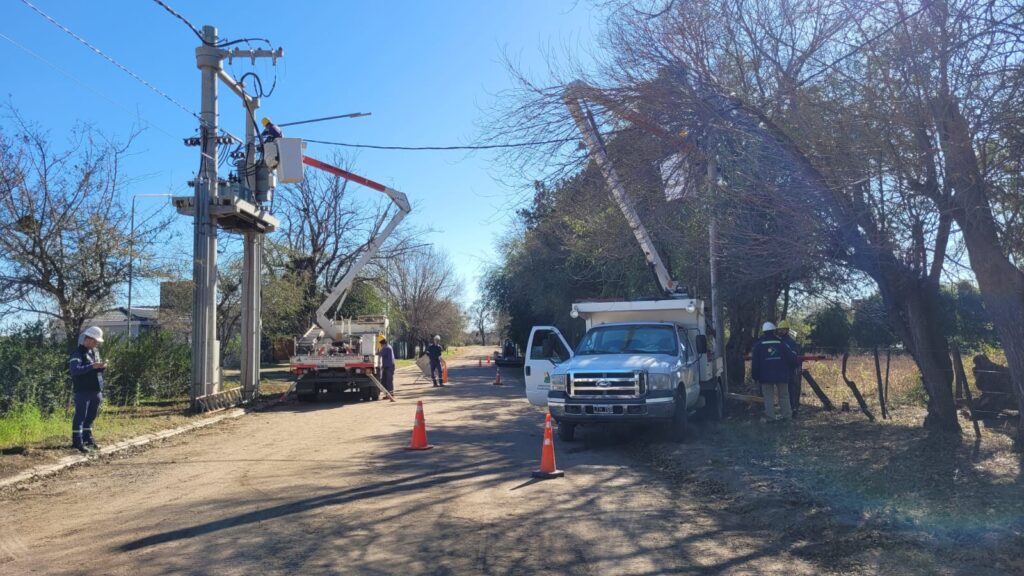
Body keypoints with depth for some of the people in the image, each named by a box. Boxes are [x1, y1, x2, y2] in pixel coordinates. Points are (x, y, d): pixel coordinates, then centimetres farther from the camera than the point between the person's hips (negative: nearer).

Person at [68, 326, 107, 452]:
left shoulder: (95, 351, 15)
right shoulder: (78, 353, -11)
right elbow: (74, 370, -24)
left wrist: (102, 366, -1)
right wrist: (92, 366, -29)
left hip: (96, 391, 8)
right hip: (83, 391, -8)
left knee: (91, 416, 16)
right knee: (80, 416, -2)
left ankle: (87, 438, 27)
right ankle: (77, 441, 2)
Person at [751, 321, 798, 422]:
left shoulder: (759, 345, -2)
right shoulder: (781, 343, 2)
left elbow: (755, 362, -5)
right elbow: (792, 358, 2)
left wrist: (755, 376, 3)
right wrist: (790, 371, 15)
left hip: (766, 376, -1)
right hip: (782, 375, 1)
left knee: (768, 397, 3)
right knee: (784, 395, 12)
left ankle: (770, 418, 0)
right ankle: (787, 416, 15)